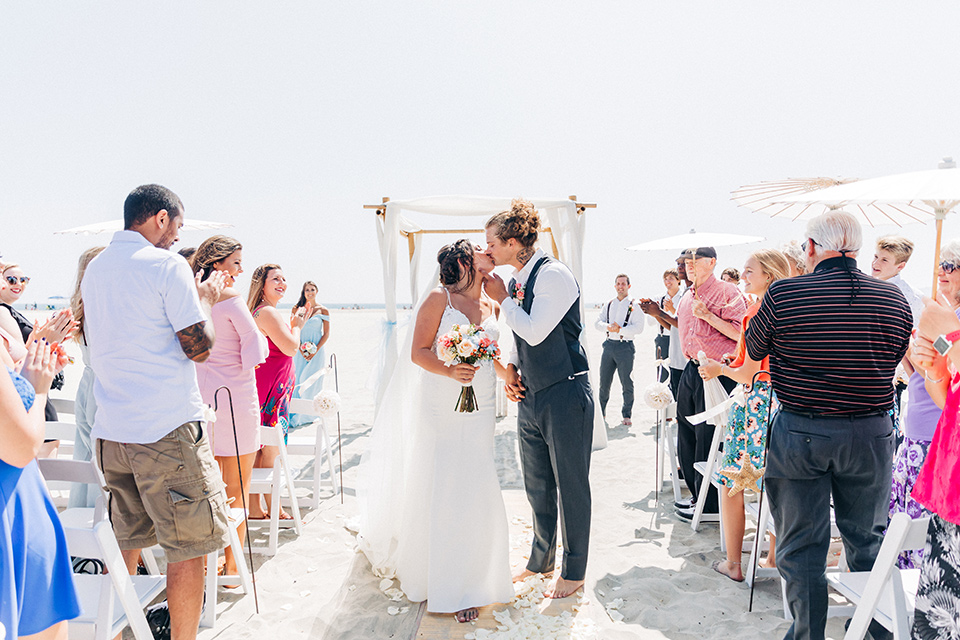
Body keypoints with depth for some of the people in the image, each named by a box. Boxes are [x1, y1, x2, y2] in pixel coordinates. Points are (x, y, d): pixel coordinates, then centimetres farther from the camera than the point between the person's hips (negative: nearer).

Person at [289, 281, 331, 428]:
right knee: (298, 381, -1)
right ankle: (297, 416, 6)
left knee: (313, 383, -3)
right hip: (300, 351, 2)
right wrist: (302, 350, -9)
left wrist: (315, 350, -10)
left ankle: (311, 415, 6)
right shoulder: (297, 309, 5)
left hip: (317, 351, -1)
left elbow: (326, 334, 1)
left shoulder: (323, 310, 1)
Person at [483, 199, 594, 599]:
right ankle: (541, 559, 36)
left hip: (564, 396, -8)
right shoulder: (516, 282, 9)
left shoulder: (554, 274, -15)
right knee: (537, 486, 18)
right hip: (529, 398, 8)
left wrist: (502, 298, -10)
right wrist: (511, 368, 2)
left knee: (570, 486, 6)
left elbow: (535, 331, -23)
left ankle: (574, 571, 24)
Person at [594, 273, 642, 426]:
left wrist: (620, 330, -19)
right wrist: (608, 327, -13)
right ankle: (601, 412, 21)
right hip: (609, 345, 4)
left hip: (625, 346, -4)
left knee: (627, 383, -1)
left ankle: (627, 415, 12)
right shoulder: (608, 305, 15)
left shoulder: (634, 305, 0)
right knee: (604, 381, 8)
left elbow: (638, 327, -10)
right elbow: (597, 322, 7)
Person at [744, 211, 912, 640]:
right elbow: (895, 359, 11)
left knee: (801, 544, 11)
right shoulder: (894, 298, -3)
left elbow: (754, 350, 2)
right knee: (868, 539, 22)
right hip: (871, 432, 4)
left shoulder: (782, 294, -13)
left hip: (799, 432, -3)